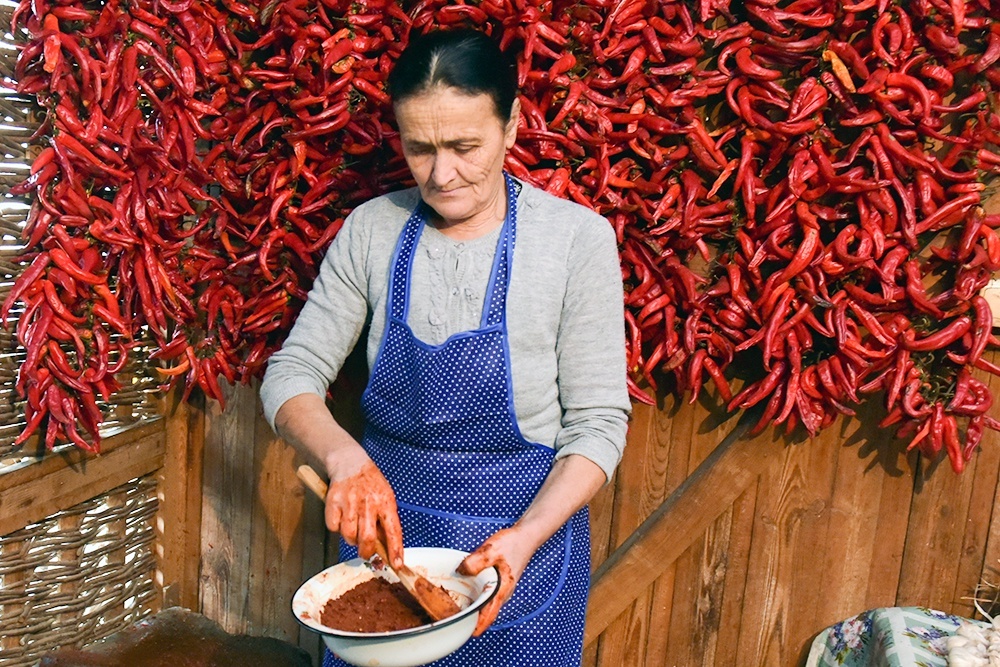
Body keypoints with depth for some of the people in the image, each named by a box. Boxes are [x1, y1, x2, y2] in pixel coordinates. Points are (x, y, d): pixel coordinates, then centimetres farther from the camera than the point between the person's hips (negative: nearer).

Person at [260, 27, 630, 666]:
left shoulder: (578, 238, -14)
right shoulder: (371, 230, -6)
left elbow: (598, 421, -12)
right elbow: (292, 374, -4)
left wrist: (528, 535, -25)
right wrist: (344, 456, -24)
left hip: (529, 526, -2)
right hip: (383, 525, 3)